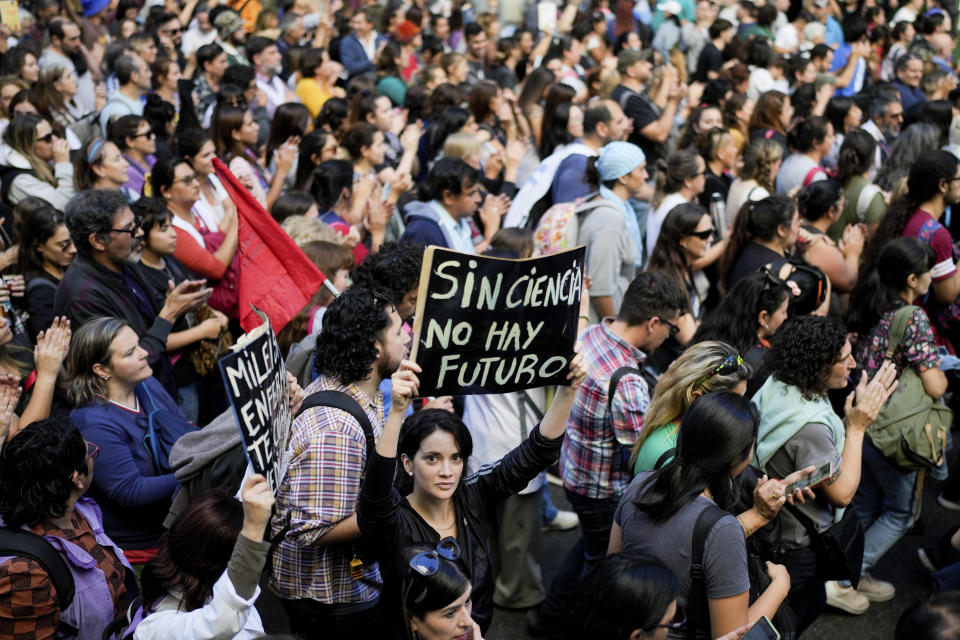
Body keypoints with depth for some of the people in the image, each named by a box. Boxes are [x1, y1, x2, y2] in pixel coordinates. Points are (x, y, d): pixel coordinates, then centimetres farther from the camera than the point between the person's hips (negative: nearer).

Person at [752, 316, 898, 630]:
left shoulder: (777, 387, -6)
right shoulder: (809, 425, -34)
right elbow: (842, 493, -23)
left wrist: (862, 409, -5)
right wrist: (858, 425, -20)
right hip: (798, 545, -9)